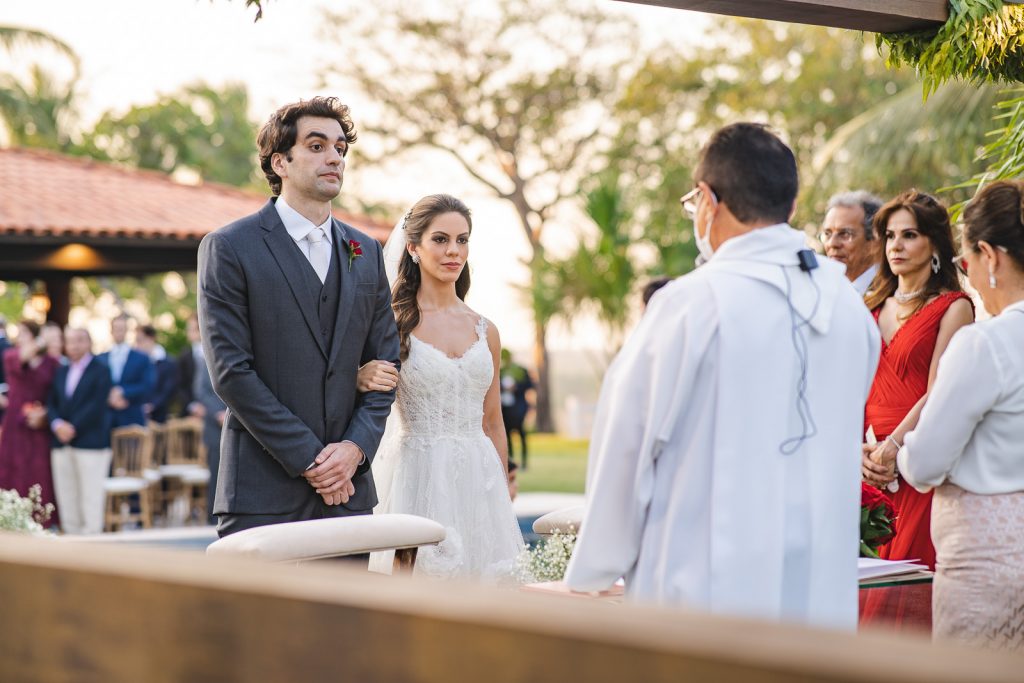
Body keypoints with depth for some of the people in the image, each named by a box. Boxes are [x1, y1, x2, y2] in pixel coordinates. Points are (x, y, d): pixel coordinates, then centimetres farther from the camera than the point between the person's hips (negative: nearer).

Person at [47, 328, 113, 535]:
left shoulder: (101, 370, -1)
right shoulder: (61, 372, 19)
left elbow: (97, 405, -10)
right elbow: (52, 403, 13)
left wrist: (73, 427, -13)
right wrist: (57, 424, -7)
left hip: (90, 442, -6)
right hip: (62, 443, 6)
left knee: (91, 496, -6)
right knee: (66, 495, 6)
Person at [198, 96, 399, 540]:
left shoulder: (367, 254, 14)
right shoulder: (228, 249, -2)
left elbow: (385, 362, 13)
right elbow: (230, 371, -9)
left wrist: (356, 447, -4)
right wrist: (308, 459, -12)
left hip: (349, 491, 5)